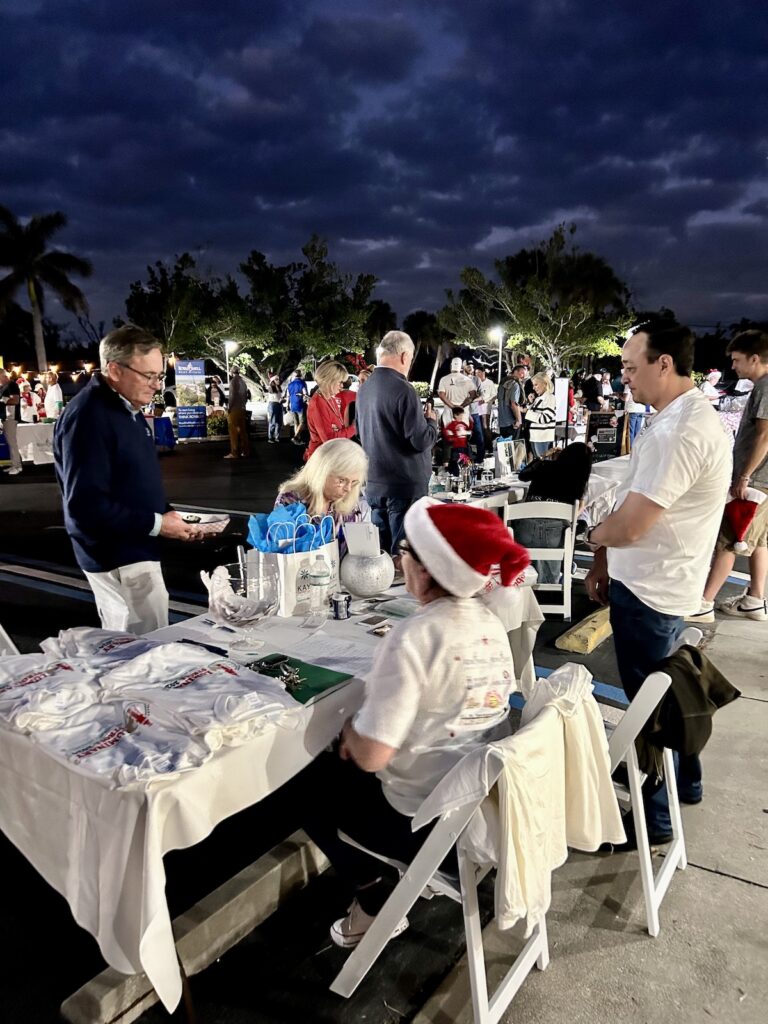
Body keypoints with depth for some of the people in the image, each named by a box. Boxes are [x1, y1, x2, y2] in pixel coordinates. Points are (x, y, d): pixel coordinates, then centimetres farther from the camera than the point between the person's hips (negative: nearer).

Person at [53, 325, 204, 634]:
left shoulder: (128, 408, 11)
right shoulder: (88, 417, -21)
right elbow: (85, 505, -26)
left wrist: (167, 515, 4)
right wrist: (155, 524, -21)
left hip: (132, 550, 10)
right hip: (120, 557, -10)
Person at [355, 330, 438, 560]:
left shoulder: (364, 389, 7)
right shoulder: (403, 390, -17)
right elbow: (421, 440, -19)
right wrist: (431, 421, 2)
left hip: (374, 482, 8)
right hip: (405, 483, -8)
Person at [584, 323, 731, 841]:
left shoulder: (680, 432, -26)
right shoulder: (683, 416, 8)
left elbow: (627, 525, -27)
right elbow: (637, 505, 11)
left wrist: (595, 534, -4)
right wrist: (604, 563, 10)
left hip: (650, 592, -10)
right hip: (659, 583, 10)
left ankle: (654, 818, 24)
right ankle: (684, 779, 45)